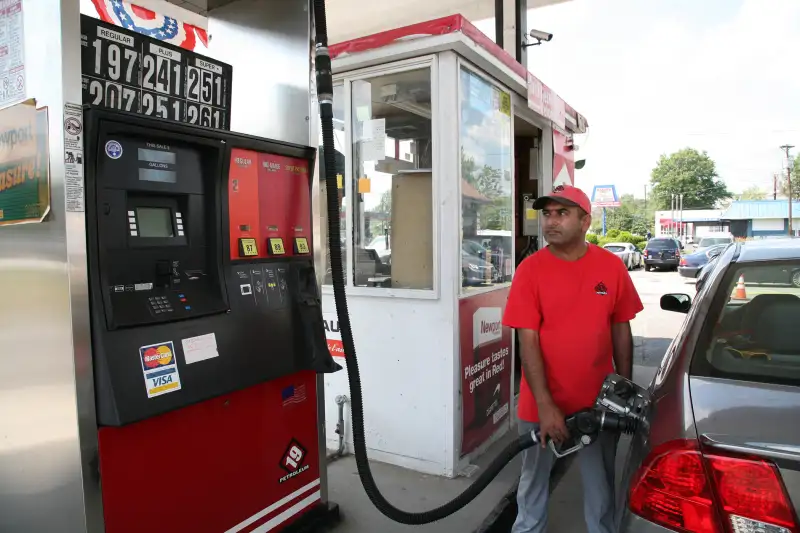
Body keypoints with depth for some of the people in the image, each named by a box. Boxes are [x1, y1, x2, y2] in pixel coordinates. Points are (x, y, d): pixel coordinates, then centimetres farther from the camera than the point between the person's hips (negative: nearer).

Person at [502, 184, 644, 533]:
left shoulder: (612, 267, -4)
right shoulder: (530, 269, -11)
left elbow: (621, 331, 4)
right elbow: (528, 341, -13)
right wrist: (545, 405, -17)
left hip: (598, 402, 2)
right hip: (542, 403, -1)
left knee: (601, 484, 19)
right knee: (534, 480, 18)